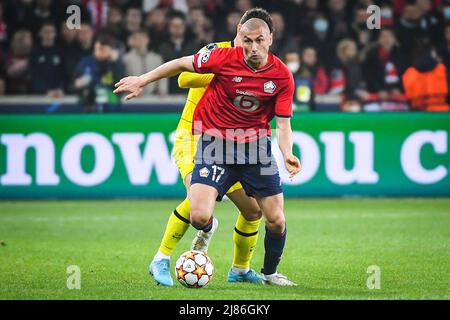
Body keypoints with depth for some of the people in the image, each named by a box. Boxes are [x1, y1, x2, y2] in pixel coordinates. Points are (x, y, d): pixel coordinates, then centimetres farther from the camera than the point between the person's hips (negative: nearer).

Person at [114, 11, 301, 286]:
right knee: (199, 216, -18)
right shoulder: (226, 58, -13)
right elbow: (184, 64, 2)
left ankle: (270, 272, 31)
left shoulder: (282, 76, -8)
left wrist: (288, 155, -23)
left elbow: (283, 123, -4)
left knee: (276, 221, 0)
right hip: (215, 141, -2)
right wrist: (142, 81, 5)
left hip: (256, 144, 2)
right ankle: (208, 229, 22)